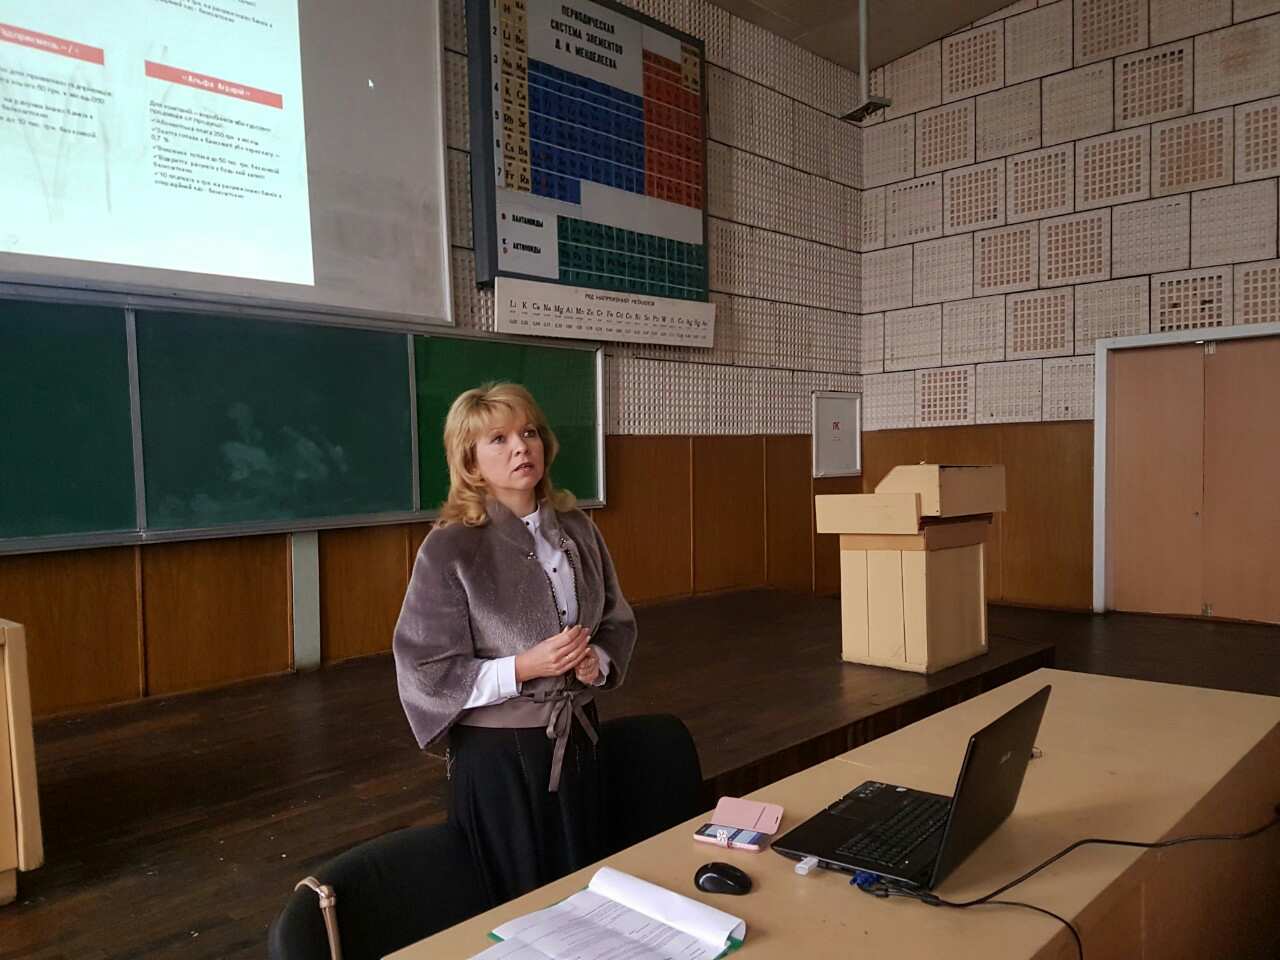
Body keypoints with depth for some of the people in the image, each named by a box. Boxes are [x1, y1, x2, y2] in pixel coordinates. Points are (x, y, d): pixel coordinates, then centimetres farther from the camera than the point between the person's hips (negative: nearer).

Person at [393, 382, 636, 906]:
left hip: (575, 740, 5)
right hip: (497, 751, -5)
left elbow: (617, 622, 10)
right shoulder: (450, 549, -15)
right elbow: (426, 671, -15)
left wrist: (598, 661, -10)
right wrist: (526, 667, -23)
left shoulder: (576, 529, 0)